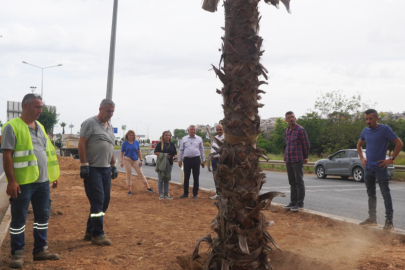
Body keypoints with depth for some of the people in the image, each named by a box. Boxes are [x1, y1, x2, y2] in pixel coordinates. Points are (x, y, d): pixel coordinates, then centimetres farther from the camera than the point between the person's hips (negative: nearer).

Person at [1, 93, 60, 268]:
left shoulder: (40, 127, 14)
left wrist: (53, 175, 16)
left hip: (42, 181, 7)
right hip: (23, 182, -7)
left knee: (42, 216, 12)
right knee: (19, 219, 3)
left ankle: (40, 250, 24)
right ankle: (17, 254, 15)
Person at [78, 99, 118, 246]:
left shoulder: (110, 127, 17)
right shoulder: (90, 123, -7)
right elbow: (82, 144, -12)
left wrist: (114, 166, 18)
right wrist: (84, 165, -17)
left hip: (106, 169, 8)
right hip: (93, 169, -8)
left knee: (104, 201, 9)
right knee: (97, 201, -8)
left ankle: (90, 232, 21)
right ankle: (98, 235, 0)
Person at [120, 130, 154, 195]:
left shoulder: (136, 142, 5)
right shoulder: (125, 143, -2)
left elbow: (139, 151, 9)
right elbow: (122, 153, 0)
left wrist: (141, 160, 4)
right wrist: (121, 161, -8)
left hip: (136, 160, 2)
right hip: (127, 160, -2)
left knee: (141, 174, 3)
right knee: (129, 175, 3)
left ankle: (148, 188, 8)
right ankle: (129, 190, 12)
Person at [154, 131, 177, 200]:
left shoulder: (172, 144, 11)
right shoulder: (160, 144, -2)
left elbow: (175, 153, 15)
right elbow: (156, 152, -6)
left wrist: (173, 156, -7)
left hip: (169, 163, 4)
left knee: (167, 179, 10)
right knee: (161, 179, -1)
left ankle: (166, 194, 15)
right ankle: (160, 194, 4)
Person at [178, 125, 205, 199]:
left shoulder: (199, 139, 7)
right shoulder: (184, 139, 7)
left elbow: (202, 150, 10)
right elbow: (181, 150, 10)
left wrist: (203, 160, 7)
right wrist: (180, 160, 6)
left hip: (196, 159, 0)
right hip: (187, 159, 0)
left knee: (196, 178, 3)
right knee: (186, 177, 5)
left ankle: (195, 194, 12)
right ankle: (185, 193, 15)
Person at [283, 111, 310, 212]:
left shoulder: (300, 130, -6)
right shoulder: (287, 131, 14)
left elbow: (306, 144, -2)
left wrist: (305, 157, 4)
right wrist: (287, 156, 15)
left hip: (297, 160, -7)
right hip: (288, 160, 7)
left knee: (299, 182, -3)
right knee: (292, 182, 11)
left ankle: (300, 203, 0)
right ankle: (293, 202, 18)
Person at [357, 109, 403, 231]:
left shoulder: (385, 129, -10)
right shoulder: (365, 131, 8)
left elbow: (399, 143, -11)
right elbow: (359, 145, 25)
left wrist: (391, 159, -13)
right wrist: (362, 158, 11)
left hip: (380, 168, -7)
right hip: (368, 168, 7)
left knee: (386, 194, -4)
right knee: (371, 194, 13)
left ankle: (389, 221, -1)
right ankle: (372, 219, 23)